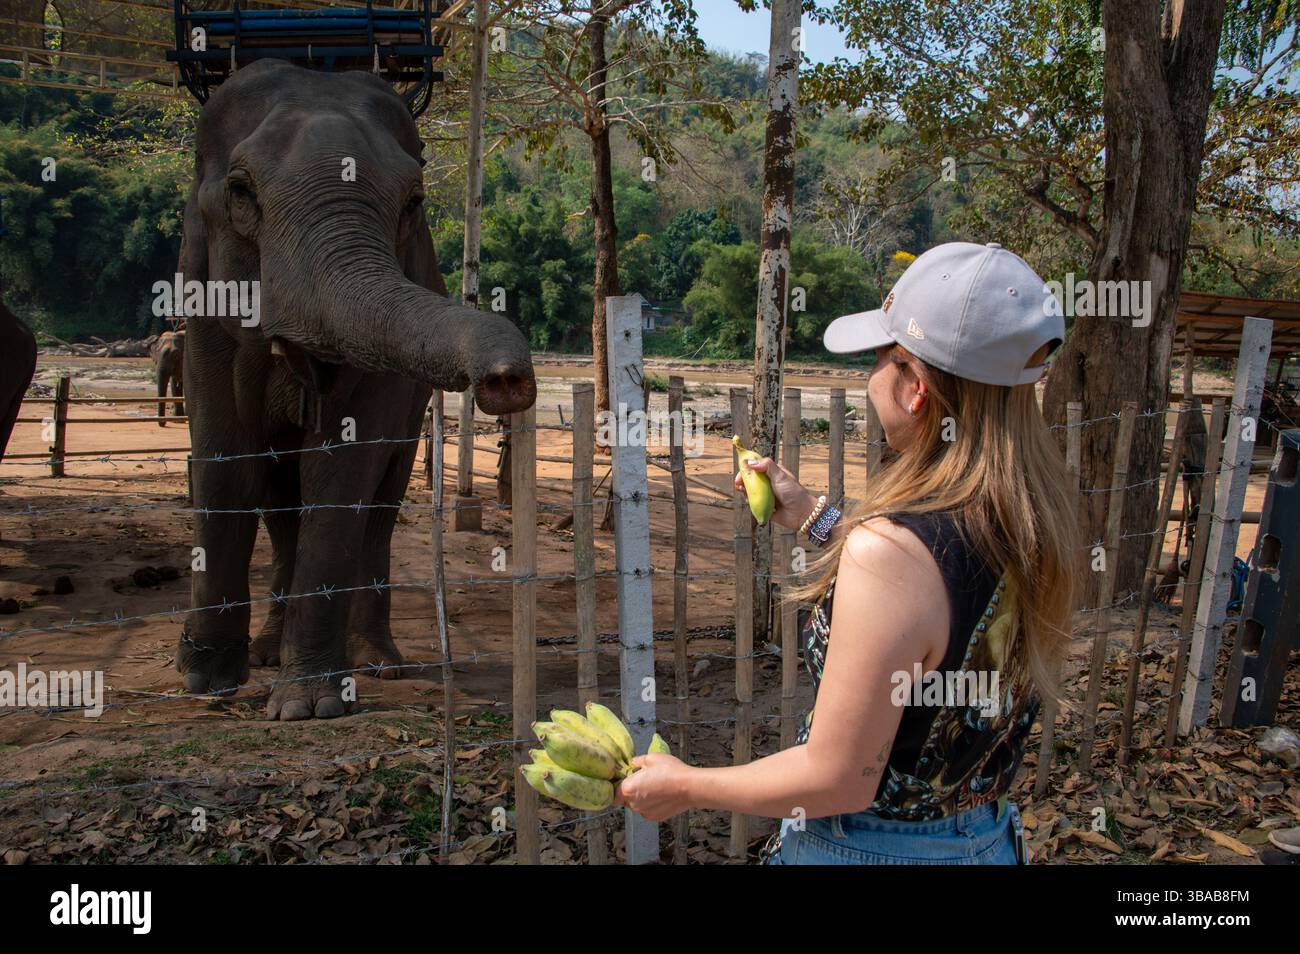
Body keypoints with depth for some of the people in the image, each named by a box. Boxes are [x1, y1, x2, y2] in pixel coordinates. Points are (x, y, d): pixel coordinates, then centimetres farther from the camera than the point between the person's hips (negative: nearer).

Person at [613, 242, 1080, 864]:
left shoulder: (891, 550, -32)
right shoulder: (1036, 519, -8)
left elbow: (839, 778, -26)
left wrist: (684, 787, -12)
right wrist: (814, 518, 15)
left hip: (869, 847, -7)